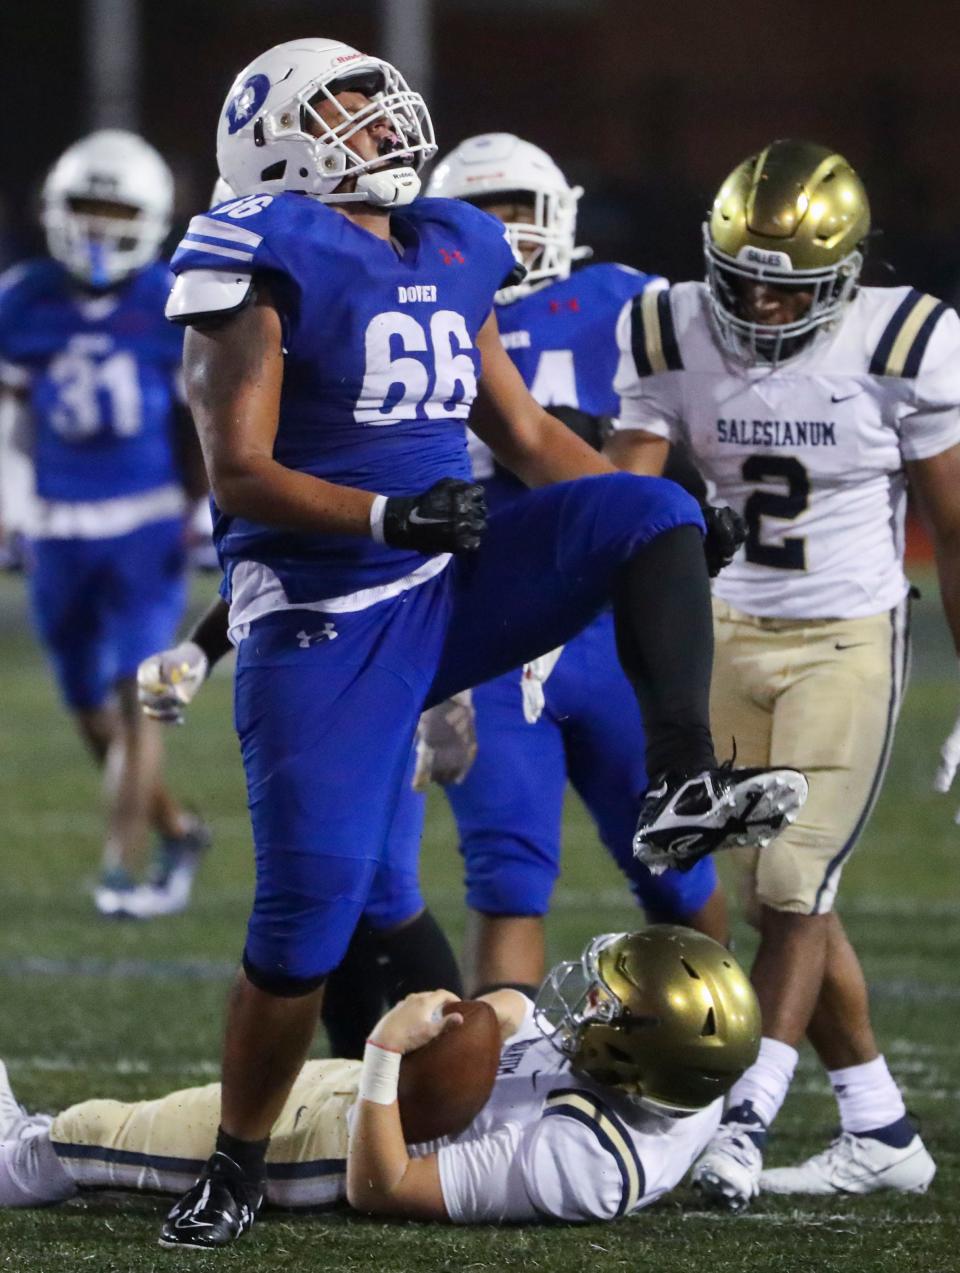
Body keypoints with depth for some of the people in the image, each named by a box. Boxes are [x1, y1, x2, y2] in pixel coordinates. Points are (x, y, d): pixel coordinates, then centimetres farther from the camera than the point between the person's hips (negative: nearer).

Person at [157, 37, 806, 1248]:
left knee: (651, 512, -14)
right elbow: (237, 473, -16)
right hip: (323, 620, -6)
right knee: (307, 908, -9)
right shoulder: (269, 261, -10)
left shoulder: (448, 254, 11)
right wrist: (387, 517, -30)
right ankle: (235, 1164, 9)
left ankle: (682, 786, -24)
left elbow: (530, 438, 18)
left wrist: (667, 534, 8)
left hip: (451, 592, 6)